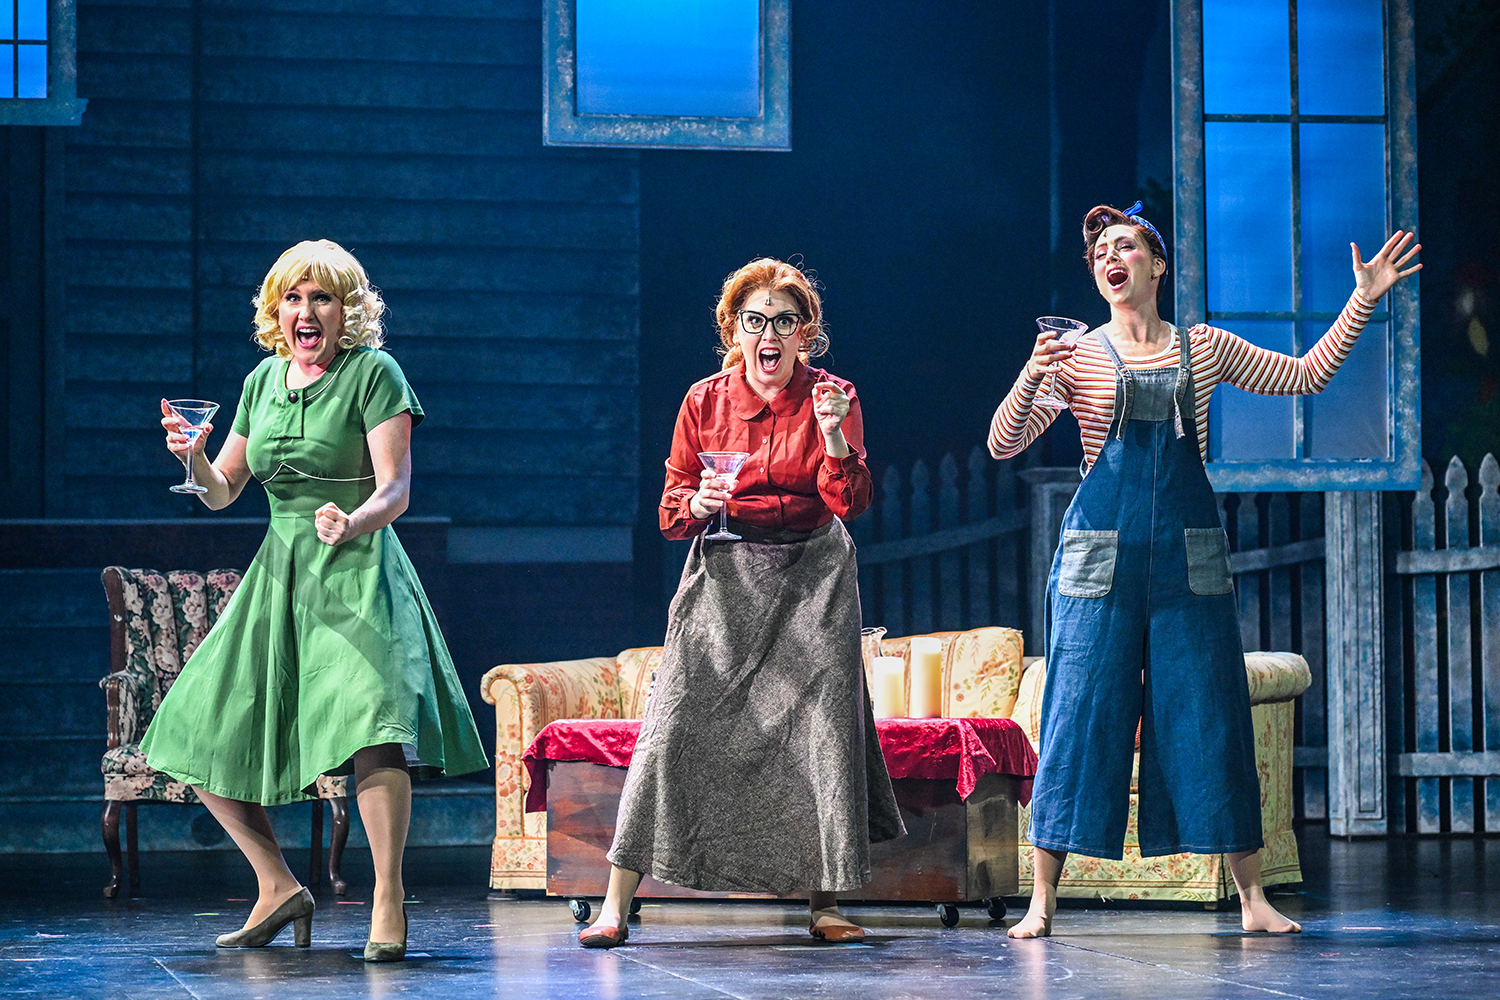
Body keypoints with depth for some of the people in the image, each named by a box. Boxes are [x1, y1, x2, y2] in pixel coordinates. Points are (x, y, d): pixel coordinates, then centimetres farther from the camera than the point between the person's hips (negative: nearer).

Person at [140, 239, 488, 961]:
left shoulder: (373, 372, -4)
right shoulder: (263, 380, 13)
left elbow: (395, 490, -11)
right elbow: (221, 493, 18)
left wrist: (352, 524, -32)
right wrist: (194, 459, -3)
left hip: (357, 572, -6)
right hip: (277, 576, 6)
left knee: (371, 723, -28)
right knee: (201, 736, 3)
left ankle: (388, 901, -17)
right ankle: (278, 887, 16)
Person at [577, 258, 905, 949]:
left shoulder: (830, 397, 1)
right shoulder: (705, 401, 2)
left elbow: (850, 501, -9)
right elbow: (672, 512, 5)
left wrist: (833, 437, -25)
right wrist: (697, 504, -18)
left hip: (812, 577, 0)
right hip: (724, 578, 0)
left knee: (822, 724, -4)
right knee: (674, 728, -8)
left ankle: (823, 903, 9)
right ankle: (616, 907, -7)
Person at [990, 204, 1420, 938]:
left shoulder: (1205, 349, 12)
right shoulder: (1076, 358, 4)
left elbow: (1305, 376, 19)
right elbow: (1002, 444, -2)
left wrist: (1362, 300, 13)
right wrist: (1030, 377, -20)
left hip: (1189, 556, 2)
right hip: (1100, 554, -2)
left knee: (1210, 715, 2)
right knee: (1080, 716, -4)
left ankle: (1252, 900, 8)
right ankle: (1042, 901, 2)